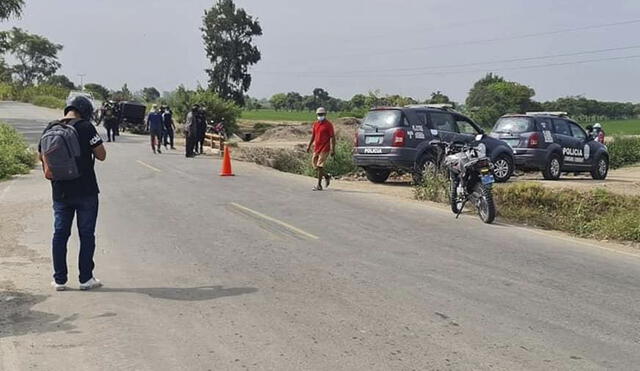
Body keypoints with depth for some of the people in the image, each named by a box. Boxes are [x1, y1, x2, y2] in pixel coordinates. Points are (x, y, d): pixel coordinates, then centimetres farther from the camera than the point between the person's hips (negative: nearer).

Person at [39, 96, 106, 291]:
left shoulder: (50, 129, 6)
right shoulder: (86, 128, -10)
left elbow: (42, 155, 10)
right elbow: (102, 155, -7)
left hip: (60, 192, 4)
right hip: (86, 192, -4)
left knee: (60, 234, 11)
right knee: (86, 234, 5)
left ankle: (59, 279, 13)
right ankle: (86, 279, 8)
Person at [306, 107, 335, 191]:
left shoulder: (328, 124, -7)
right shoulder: (315, 124, 13)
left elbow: (332, 137, -9)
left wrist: (333, 149, -14)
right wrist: (309, 145, 17)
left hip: (324, 149, -7)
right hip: (316, 148, 7)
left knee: (320, 166, -10)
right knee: (314, 165, 9)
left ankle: (319, 185, -3)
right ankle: (327, 176, 30)